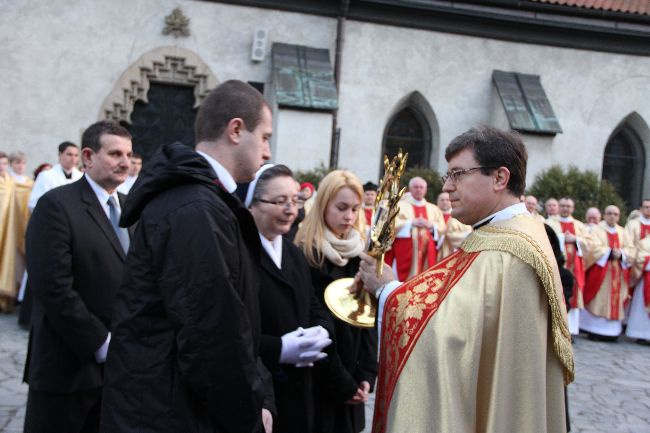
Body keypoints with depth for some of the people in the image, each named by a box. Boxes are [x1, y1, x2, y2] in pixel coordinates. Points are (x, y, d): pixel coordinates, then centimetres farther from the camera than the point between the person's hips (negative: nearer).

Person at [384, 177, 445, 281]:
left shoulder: (434, 209, 17)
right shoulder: (399, 206, 7)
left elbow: (442, 230, 11)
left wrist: (431, 225, -8)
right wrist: (411, 223, -15)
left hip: (427, 254, 3)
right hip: (404, 254, -3)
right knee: (402, 279, -8)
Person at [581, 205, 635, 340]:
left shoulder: (623, 232, 14)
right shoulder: (597, 230, 1)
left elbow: (631, 250, 4)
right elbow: (595, 248, -12)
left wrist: (621, 254, -14)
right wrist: (610, 252, -18)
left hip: (618, 274, 4)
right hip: (600, 272, -4)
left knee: (615, 301, 2)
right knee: (599, 301, -6)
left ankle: (612, 331, 5)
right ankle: (595, 331, -3)